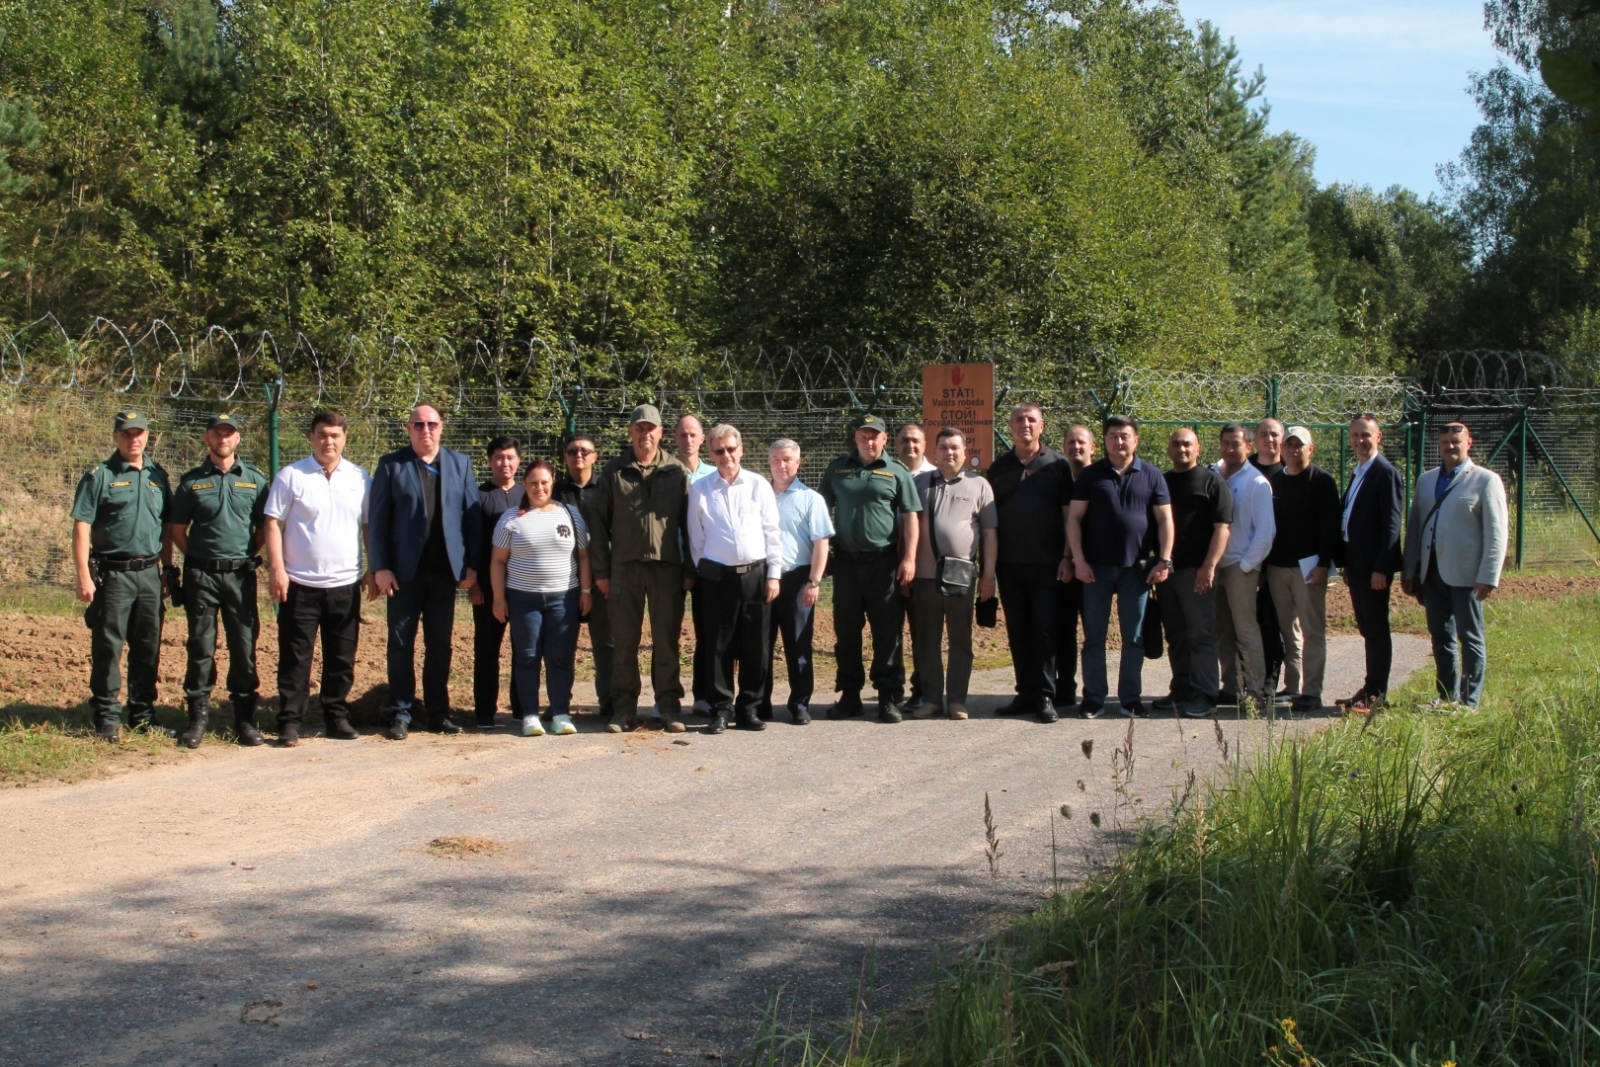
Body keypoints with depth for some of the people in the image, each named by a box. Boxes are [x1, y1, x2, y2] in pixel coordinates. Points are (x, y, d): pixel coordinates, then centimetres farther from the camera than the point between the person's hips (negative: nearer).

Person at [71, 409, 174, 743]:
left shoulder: (158, 476, 11)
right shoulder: (99, 476, -3)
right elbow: (81, 528, -7)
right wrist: (84, 577, -14)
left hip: (149, 574, 5)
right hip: (113, 574, -5)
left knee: (148, 649, 10)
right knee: (108, 648, -1)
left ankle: (143, 715, 20)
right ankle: (107, 719, 5)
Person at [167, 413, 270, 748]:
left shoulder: (255, 481, 7)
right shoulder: (192, 481, 5)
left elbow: (265, 528, 11)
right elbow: (177, 530, 10)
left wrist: (246, 556, 4)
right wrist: (198, 557, 4)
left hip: (240, 574, 0)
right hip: (201, 575, 0)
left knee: (244, 647, 2)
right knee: (201, 647, 2)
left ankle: (245, 717, 9)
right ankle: (198, 716, 9)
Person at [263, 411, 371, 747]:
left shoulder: (360, 479, 8)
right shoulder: (291, 476, -1)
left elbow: (369, 526, 12)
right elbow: (273, 524, -3)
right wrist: (276, 569, -11)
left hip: (345, 583, 3)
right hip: (300, 584, -3)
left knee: (341, 659, 9)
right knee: (295, 658, 0)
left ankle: (337, 718, 18)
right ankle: (289, 723, 4)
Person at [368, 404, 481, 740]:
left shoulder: (460, 464, 8)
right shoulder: (391, 465, 1)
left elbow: (473, 516, 5)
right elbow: (378, 521, -1)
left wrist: (472, 564, -2)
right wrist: (380, 568, -9)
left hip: (446, 570, 2)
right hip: (405, 570, -2)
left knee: (440, 645, 8)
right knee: (401, 644, 3)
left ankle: (438, 713, 15)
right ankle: (400, 714, 9)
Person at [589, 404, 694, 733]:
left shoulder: (678, 473, 5)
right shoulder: (614, 472, 6)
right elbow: (599, 523, 6)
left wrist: (690, 570, 0)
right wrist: (601, 570, 0)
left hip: (667, 567, -1)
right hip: (624, 567, 1)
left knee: (666, 641, 3)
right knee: (624, 641, 4)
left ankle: (669, 706, 11)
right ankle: (624, 710, 10)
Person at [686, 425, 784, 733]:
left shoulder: (759, 485, 4)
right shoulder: (699, 489, 4)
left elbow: (772, 532, 5)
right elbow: (696, 537, 8)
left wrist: (774, 574, 1)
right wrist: (701, 571, 4)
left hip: (756, 574, 1)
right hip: (717, 576, -1)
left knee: (756, 647, 4)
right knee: (718, 647, 1)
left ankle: (749, 708, 15)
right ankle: (721, 710, 10)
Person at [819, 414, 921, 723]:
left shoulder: (896, 472, 3)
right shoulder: (838, 470, 10)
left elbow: (910, 516, 1)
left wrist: (909, 558, -7)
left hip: (884, 562, -2)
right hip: (846, 560, 3)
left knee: (888, 634, -1)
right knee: (846, 633, 7)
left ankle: (889, 698, 4)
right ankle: (849, 696, 16)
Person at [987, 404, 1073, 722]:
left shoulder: (1057, 464, 3)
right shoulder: (999, 468, 12)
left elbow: (1068, 513, 1)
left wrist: (1067, 556, -6)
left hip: (1046, 564, -3)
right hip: (1009, 564, 3)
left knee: (1044, 629, -4)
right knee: (1017, 631, 6)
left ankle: (1045, 696, -1)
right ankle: (1025, 693, 12)